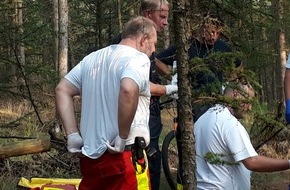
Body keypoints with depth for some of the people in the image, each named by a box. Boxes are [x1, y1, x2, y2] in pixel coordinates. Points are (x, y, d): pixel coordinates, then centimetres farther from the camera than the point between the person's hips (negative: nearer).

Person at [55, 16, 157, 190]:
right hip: (123, 158, -7)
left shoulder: (93, 58, 15)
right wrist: (123, 136, -20)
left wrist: (72, 134, 10)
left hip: (90, 156, 7)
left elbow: (62, 90, 16)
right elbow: (128, 90, -28)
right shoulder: (138, 58, -8)